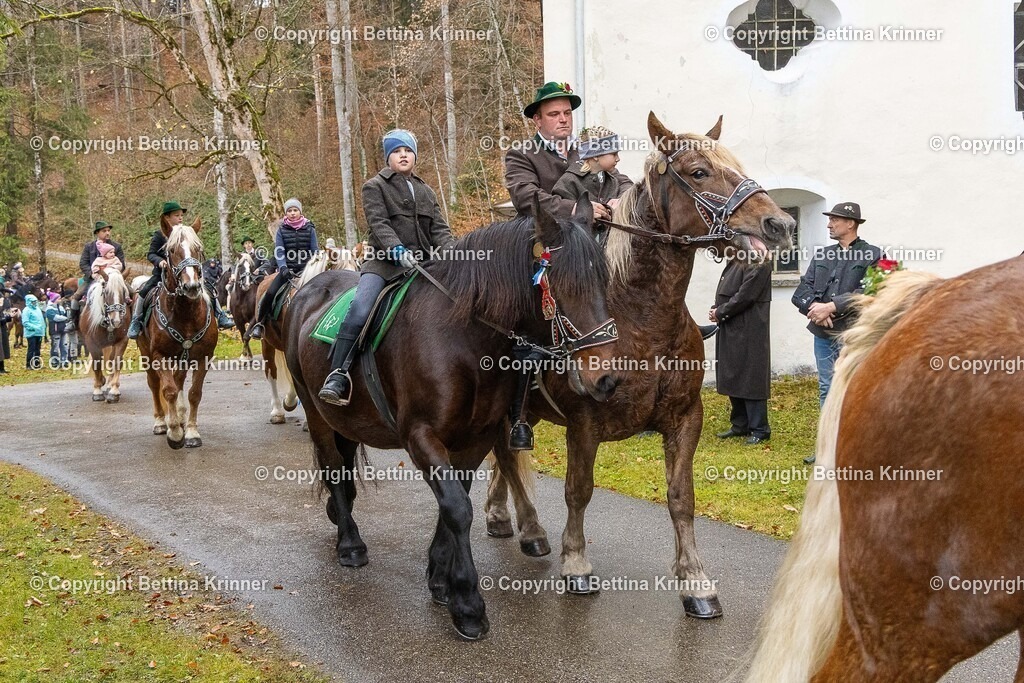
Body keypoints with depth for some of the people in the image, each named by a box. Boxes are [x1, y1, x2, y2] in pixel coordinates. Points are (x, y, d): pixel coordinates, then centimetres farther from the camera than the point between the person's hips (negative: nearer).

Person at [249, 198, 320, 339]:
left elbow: (315, 251, 2)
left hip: (306, 269, 1)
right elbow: (279, 251, -5)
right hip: (287, 269, -1)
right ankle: (259, 323, -2)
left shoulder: (309, 229, 3)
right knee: (270, 293, -18)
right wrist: (283, 267, -22)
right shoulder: (282, 230, 3)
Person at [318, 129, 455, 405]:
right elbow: (379, 224, -8)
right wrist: (397, 250, -26)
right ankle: (338, 376, -28)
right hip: (384, 262, -5)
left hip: (423, 263, 5)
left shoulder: (426, 192, 24)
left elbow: (439, 229, 12)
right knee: (359, 310, -28)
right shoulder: (375, 187, 8)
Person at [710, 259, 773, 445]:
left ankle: (759, 429, 6)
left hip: (748, 332, -9)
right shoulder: (734, 263, 13)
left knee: (750, 380, -3)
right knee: (732, 378, 14)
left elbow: (745, 296, -19)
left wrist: (720, 312, -11)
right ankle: (740, 425, 24)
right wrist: (715, 309, 0)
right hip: (730, 331, 9)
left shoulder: (758, 264, -14)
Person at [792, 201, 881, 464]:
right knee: (826, 391, 12)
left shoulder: (872, 255, -4)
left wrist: (831, 307, -19)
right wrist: (815, 308, -13)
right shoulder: (822, 255, 14)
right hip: (823, 334, 6)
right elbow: (802, 290, 7)